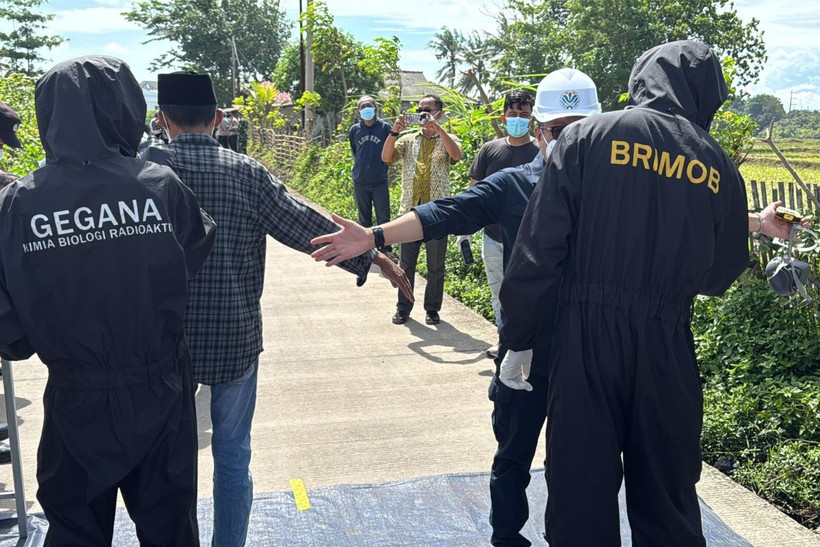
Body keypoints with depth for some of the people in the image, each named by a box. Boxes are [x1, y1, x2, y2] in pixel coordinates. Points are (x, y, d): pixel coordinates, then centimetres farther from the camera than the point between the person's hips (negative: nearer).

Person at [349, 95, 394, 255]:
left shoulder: (385, 127, -4)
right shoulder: (354, 130, 3)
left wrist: (381, 168, 7)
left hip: (380, 181, -2)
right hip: (360, 182, 2)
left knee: (383, 218, 0)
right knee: (364, 219, 12)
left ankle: (386, 251, 11)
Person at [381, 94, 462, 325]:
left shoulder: (447, 139, 5)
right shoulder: (408, 140, 11)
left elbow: (456, 155, -18)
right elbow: (386, 158, -4)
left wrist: (437, 128, -26)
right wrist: (394, 131, -17)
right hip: (409, 210, 2)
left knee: (436, 265, 5)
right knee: (406, 263, 8)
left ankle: (432, 309, 18)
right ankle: (403, 308, 19)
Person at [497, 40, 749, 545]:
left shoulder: (588, 137, -3)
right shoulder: (719, 167, 5)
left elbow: (539, 248, -8)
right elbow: (722, 275, 13)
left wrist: (518, 340, 0)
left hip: (586, 335, -2)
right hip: (667, 346, 2)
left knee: (582, 494, 9)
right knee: (668, 504, 17)